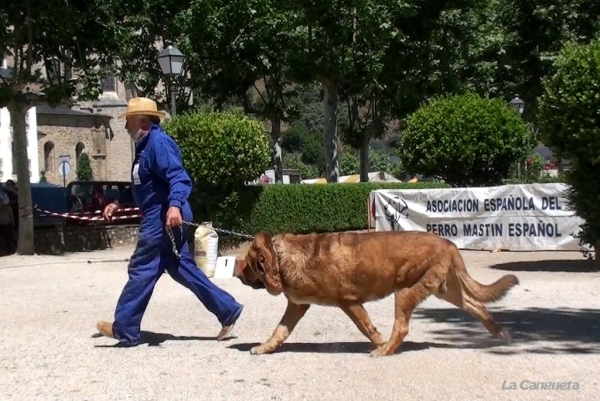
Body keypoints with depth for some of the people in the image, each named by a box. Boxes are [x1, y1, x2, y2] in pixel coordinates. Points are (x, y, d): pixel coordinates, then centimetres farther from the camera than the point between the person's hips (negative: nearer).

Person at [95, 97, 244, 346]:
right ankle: (227, 309, 14)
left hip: (164, 219, -11)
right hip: (158, 219, 11)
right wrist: (118, 203, 28)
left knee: (141, 271, -3)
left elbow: (179, 177, -27)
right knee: (182, 269, 11)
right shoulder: (145, 146, 19)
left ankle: (124, 329, 6)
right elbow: (141, 186, 31)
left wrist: (175, 205, -42)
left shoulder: (158, 143, -15)